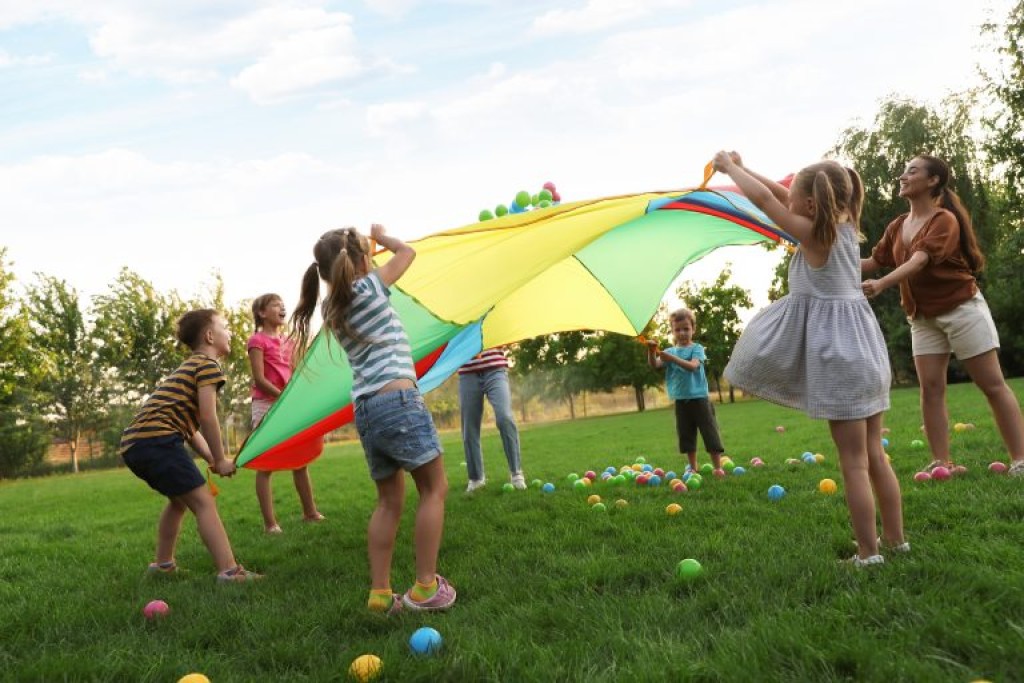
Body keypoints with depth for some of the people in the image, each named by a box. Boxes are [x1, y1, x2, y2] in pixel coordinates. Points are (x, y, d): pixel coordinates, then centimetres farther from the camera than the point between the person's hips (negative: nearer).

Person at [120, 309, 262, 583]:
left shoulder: (188, 368, 29)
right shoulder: (208, 365, -1)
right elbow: (207, 418, -11)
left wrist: (212, 460, 15)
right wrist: (220, 461, -1)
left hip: (133, 443, 10)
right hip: (157, 439, -10)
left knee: (180, 499, 27)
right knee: (203, 501, -12)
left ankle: (163, 563, 36)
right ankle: (229, 571, -20)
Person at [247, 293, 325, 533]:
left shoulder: (287, 341, 14)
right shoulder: (258, 340, -5)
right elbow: (259, 380, -12)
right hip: (265, 405, -7)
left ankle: (310, 512, 21)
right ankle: (269, 523, -1)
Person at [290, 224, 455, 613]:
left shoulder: (332, 308, 16)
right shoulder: (369, 287, -1)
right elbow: (407, 252, 15)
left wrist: (363, 244, 36)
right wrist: (380, 235, 31)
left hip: (365, 410, 7)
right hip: (398, 399, -7)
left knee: (389, 501, 14)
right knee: (434, 488, 1)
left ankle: (380, 593, 11)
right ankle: (426, 587, -1)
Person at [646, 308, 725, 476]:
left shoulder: (696, 348, -3)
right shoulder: (670, 351, 7)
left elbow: (692, 366, -22)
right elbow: (655, 365, -9)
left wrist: (672, 358, -35)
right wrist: (651, 351, -29)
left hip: (699, 398, -4)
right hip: (681, 401, 4)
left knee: (710, 433, -1)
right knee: (686, 435, 11)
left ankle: (718, 467, 4)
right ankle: (693, 468, 21)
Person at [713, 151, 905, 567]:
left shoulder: (814, 234, -12)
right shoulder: (846, 226, 9)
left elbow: (764, 198, -12)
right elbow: (783, 196, 17)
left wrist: (729, 167, 3)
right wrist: (741, 169, 18)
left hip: (838, 353, -8)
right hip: (864, 350, 8)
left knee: (854, 463, -1)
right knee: (874, 456, 15)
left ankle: (869, 552, 5)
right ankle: (896, 540, 23)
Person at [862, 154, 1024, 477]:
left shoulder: (945, 219, -16)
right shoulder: (897, 226, 6)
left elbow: (920, 260, -31)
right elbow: (874, 261, 6)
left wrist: (881, 284, -45)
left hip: (962, 308, -6)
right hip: (923, 317, 7)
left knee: (992, 384, -2)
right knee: (930, 388, -2)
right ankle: (941, 462, 1)